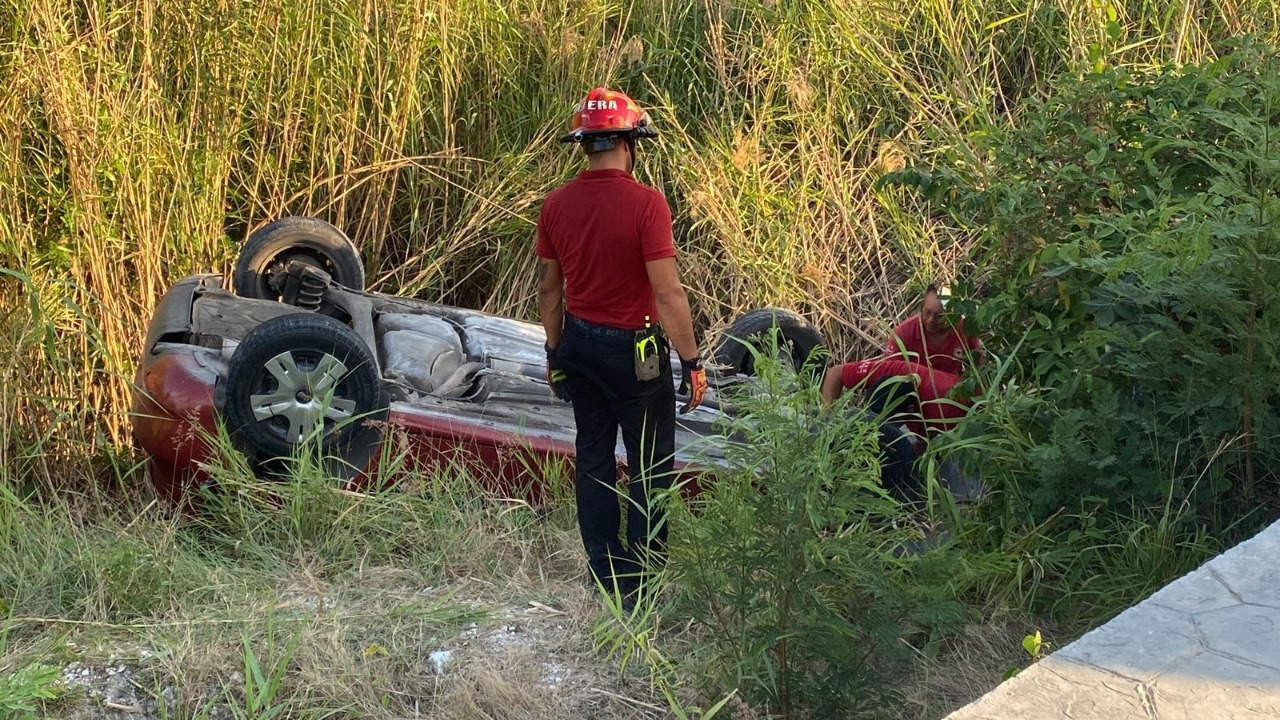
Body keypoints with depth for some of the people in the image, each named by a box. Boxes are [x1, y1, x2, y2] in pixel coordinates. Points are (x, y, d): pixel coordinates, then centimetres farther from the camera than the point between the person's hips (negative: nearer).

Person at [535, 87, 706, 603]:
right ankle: (642, 576, 11)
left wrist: (555, 353, 18)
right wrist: (692, 362, -12)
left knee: (593, 458, 15)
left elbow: (549, 289, 7)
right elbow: (668, 293, -20)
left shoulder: (556, 204, -2)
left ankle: (604, 574, 22)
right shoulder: (645, 203, -20)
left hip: (579, 344, 6)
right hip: (634, 349, -6)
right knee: (651, 465, 8)